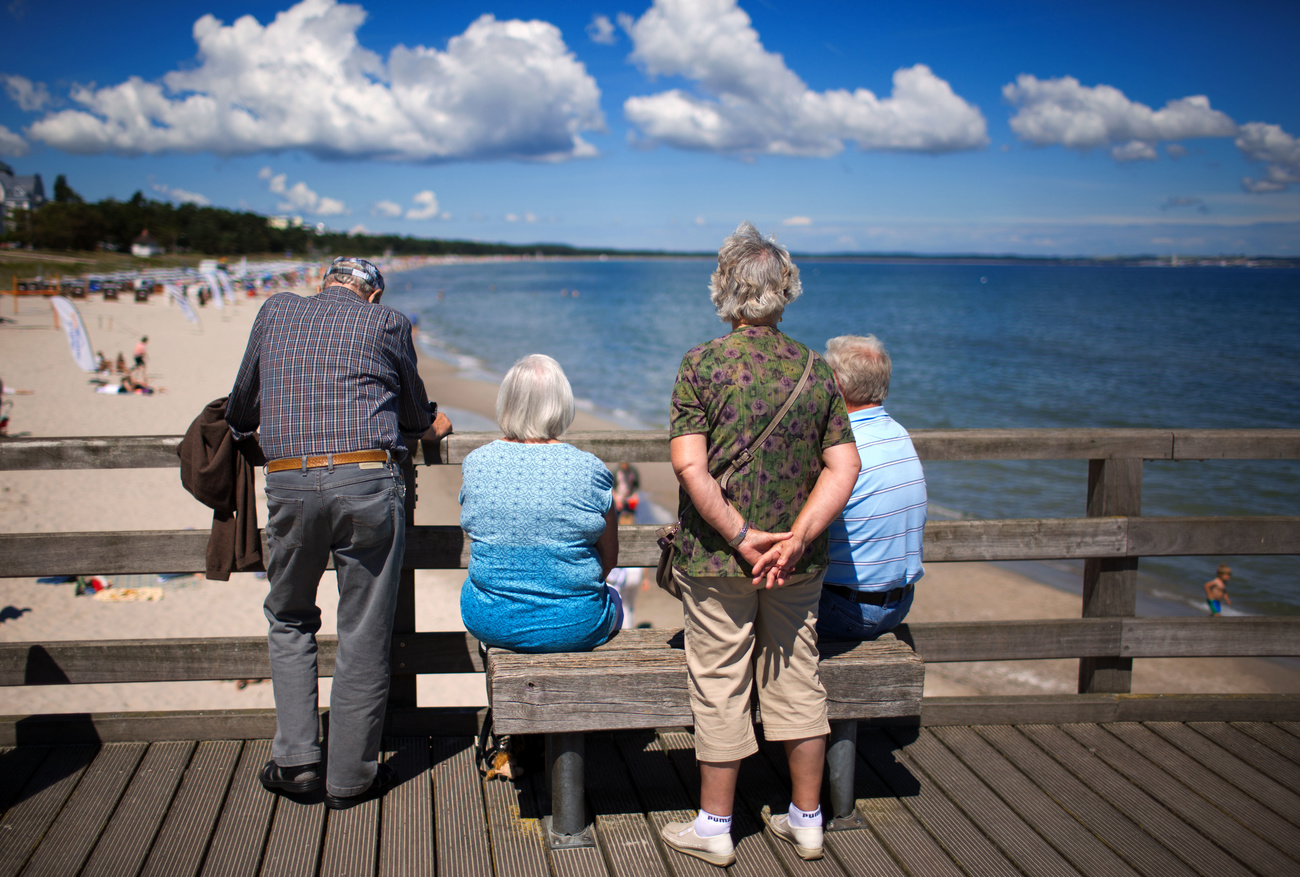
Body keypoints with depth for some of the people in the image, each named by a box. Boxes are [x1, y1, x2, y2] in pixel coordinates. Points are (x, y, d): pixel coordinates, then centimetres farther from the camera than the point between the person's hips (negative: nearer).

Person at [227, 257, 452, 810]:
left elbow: (241, 407, 25)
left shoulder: (275, 312, 16)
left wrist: (238, 428, 48)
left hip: (289, 484, 2)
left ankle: (294, 760, 15)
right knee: (364, 634, 7)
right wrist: (431, 425, 44)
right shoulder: (387, 323, 11)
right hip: (368, 482, -2)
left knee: (290, 620, 21)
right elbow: (416, 415, 20)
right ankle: (351, 775, 15)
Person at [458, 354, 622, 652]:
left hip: (489, 623, 2)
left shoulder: (476, 462, -8)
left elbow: (477, 536, 6)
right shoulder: (589, 469, -15)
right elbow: (609, 557, -4)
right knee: (611, 597, 33)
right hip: (572, 628, -2)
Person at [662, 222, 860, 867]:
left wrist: (740, 537, -14)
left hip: (717, 559, -3)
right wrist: (797, 537, -10)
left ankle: (714, 828, 19)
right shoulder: (816, 370, 2)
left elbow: (689, 465, -18)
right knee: (797, 682, 14)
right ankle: (806, 821, 26)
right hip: (799, 564, 4)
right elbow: (844, 465, -4)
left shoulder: (704, 363, -9)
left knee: (720, 691, 7)